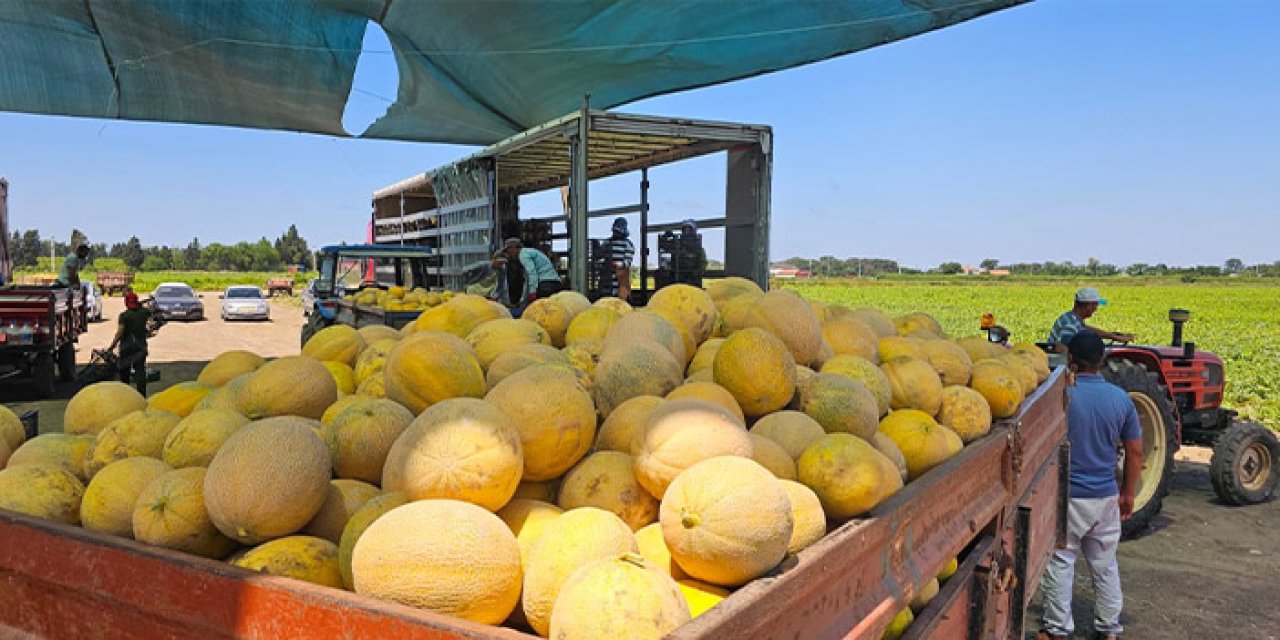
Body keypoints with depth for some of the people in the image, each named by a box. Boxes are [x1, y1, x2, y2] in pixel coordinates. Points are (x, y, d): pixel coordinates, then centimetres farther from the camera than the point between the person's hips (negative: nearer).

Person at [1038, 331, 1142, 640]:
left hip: (1067, 496, -4)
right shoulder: (1121, 398, -1)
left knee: (1059, 563, 6)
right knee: (1105, 565, 17)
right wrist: (1128, 494, 16)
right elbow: (1135, 452, 5)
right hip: (1106, 497, 4)